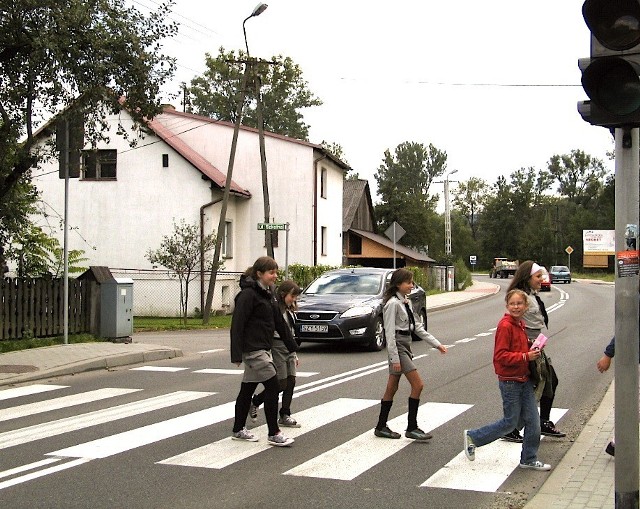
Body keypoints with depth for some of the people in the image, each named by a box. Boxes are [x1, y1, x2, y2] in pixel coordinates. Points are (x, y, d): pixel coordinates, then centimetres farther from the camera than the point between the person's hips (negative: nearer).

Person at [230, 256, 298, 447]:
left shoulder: (267, 294, 14)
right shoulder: (248, 295, -14)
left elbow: (280, 323, 17)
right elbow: (237, 324, -18)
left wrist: (292, 347, 17)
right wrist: (237, 355, -21)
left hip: (263, 349, 9)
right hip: (253, 350, -9)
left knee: (248, 389, 15)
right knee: (273, 387, -9)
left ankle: (238, 430, 25)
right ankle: (274, 434, -2)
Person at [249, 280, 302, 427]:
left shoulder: (288, 310, 14)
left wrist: (294, 354, 22)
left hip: (289, 348, 8)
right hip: (277, 347, -8)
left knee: (291, 382, 3)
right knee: (281, 384, -6)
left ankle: (285, 416, 10)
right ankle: (254, 402, 13)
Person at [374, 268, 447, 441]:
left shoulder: (405, 302, 14)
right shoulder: (393, 304, -14)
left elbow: (417, 327, 18)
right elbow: (390, 332, -17)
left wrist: (436, 344, 15)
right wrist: (395, 358, -21)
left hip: (405, 346, 9)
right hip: (397, 347, -9)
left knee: (392, 388, 11)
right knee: (418, 385, -9)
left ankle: (381, 427, 18)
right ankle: (412, 428, -3)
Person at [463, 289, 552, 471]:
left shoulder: (520, 325, 9)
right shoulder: (505, 326, -18)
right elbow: (501, 355, -23)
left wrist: (533, 351, 3)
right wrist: (526, 356, -25)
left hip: (524, 379, 8)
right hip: (510, 381, -8)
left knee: (532, 421, 7)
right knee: (511, 422, 2)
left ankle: (529, 459, 19)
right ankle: (472, 437, 17)